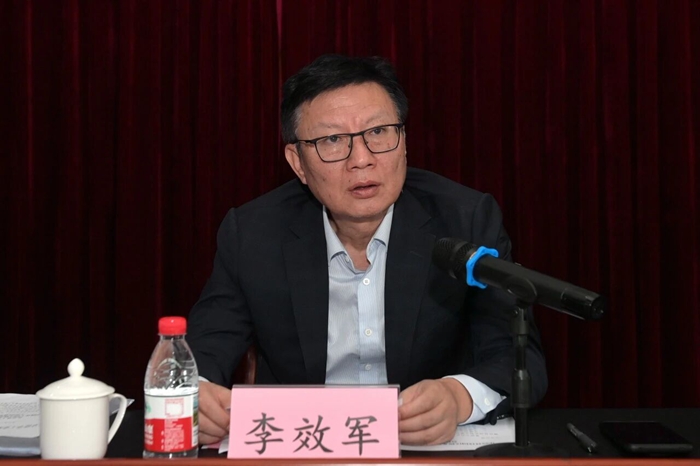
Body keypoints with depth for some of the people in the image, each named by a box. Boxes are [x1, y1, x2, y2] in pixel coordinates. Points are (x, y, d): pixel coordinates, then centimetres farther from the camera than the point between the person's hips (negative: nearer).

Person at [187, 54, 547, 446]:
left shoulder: (468, 221, -7)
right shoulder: (252, 235, -3)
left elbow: (521, 358, -10)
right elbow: (203, 354, -2)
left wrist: (459, 397, -33)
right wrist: (196, 396, -27)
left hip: (435, 446, 0)